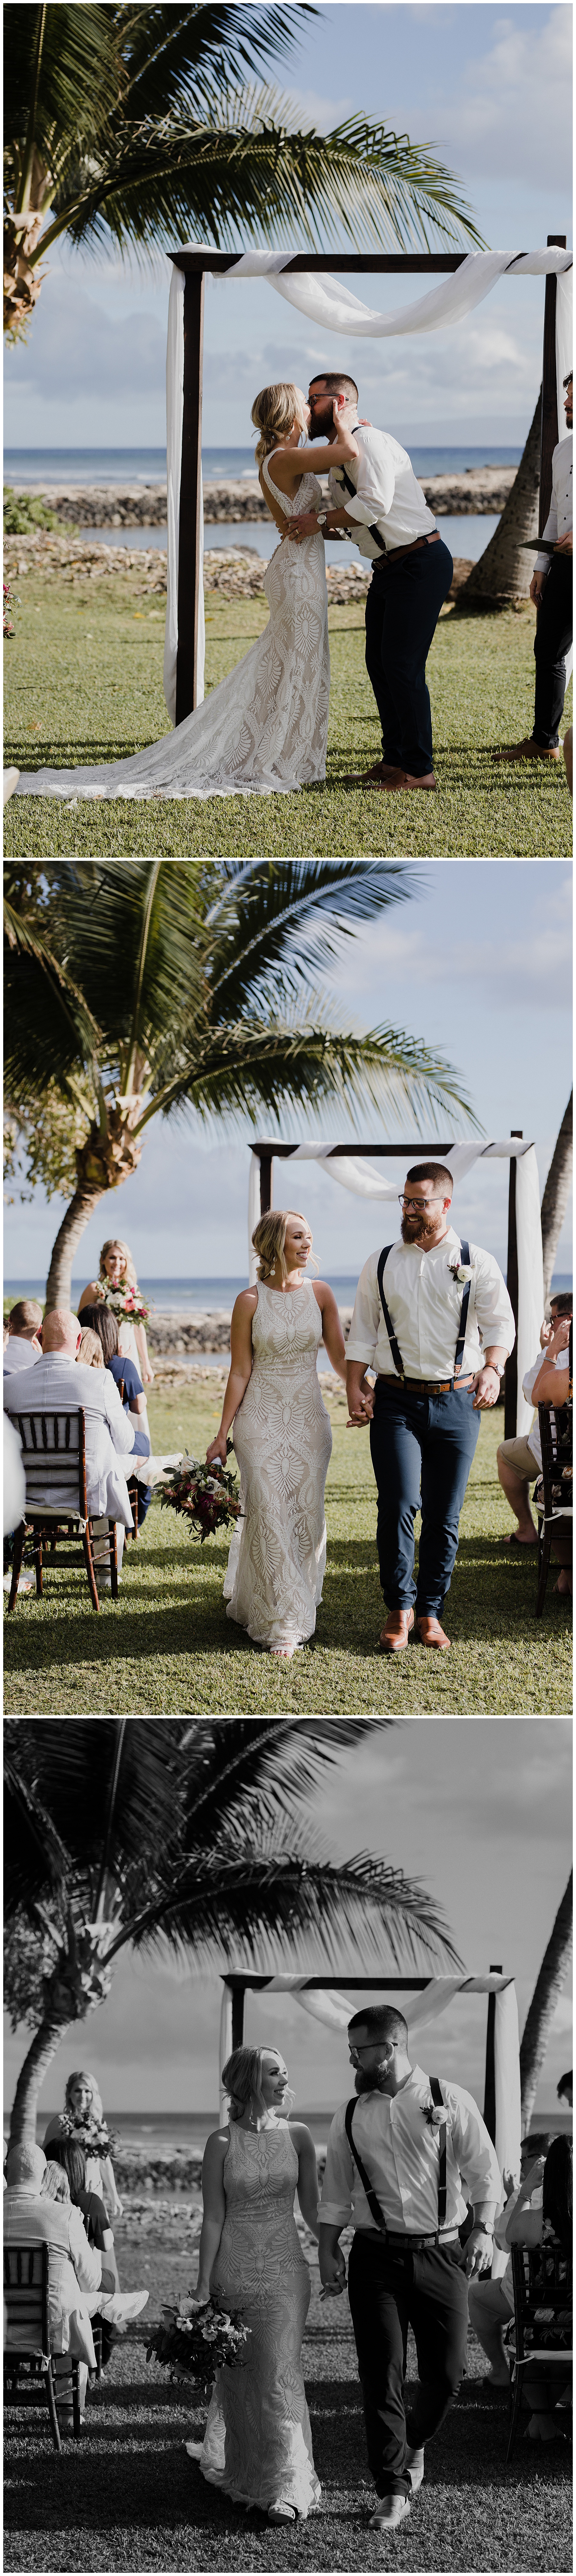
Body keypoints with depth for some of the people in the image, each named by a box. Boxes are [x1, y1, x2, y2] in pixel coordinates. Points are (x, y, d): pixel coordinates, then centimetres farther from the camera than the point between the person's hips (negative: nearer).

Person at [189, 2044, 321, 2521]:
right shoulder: (222, 2143, -5)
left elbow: (312, 2207, 9)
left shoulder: (297, 2136, 0)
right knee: (238, 2375, 9)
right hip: (235, 2270, -1)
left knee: (280, 2373, -5)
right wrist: (203, 2288, -3)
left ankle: (287, 2488, 0)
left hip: (285, 2271, 1)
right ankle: (235, 2469, 28)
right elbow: (213, 2218, -3)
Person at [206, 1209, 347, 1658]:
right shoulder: (250, 1301, -5)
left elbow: (340, 1356, 5)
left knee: (306, 1515, 6)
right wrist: (223, 1435, -2)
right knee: (269, 1515, -6)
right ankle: (279, 1624, 0)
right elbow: (240, 1373, -1)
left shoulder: (320, 1293, 3)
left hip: (309, 1417, 3)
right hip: (262, 1419, -3)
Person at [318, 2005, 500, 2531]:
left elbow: (483, 2172, -2)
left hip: (441, 2254, -1)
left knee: (447, 2372, 3)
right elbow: (336, 2192, 12)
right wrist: (328, 2250, 4)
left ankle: (414, 2445, 33)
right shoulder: (350, 2117, 7)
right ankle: (394, 2492, 5)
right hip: (377, 2258, 1)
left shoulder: (450, 2101, -2)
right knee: (382, 2373, -3)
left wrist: (484, 2231, -13)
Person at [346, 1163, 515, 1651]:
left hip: (456, 1402, 0)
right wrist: (355, 1387, 0)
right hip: (396, 1401, 0)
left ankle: (431, 1613, 16)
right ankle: (400, 1608, 3)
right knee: (399, 1504, -12)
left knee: (445, 1515, 4)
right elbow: (363, 1331, 11)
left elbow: (500, 1323, 0)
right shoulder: (380, 1265, 9)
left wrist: (492, 1368, -18)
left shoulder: (478, 1264, 3)